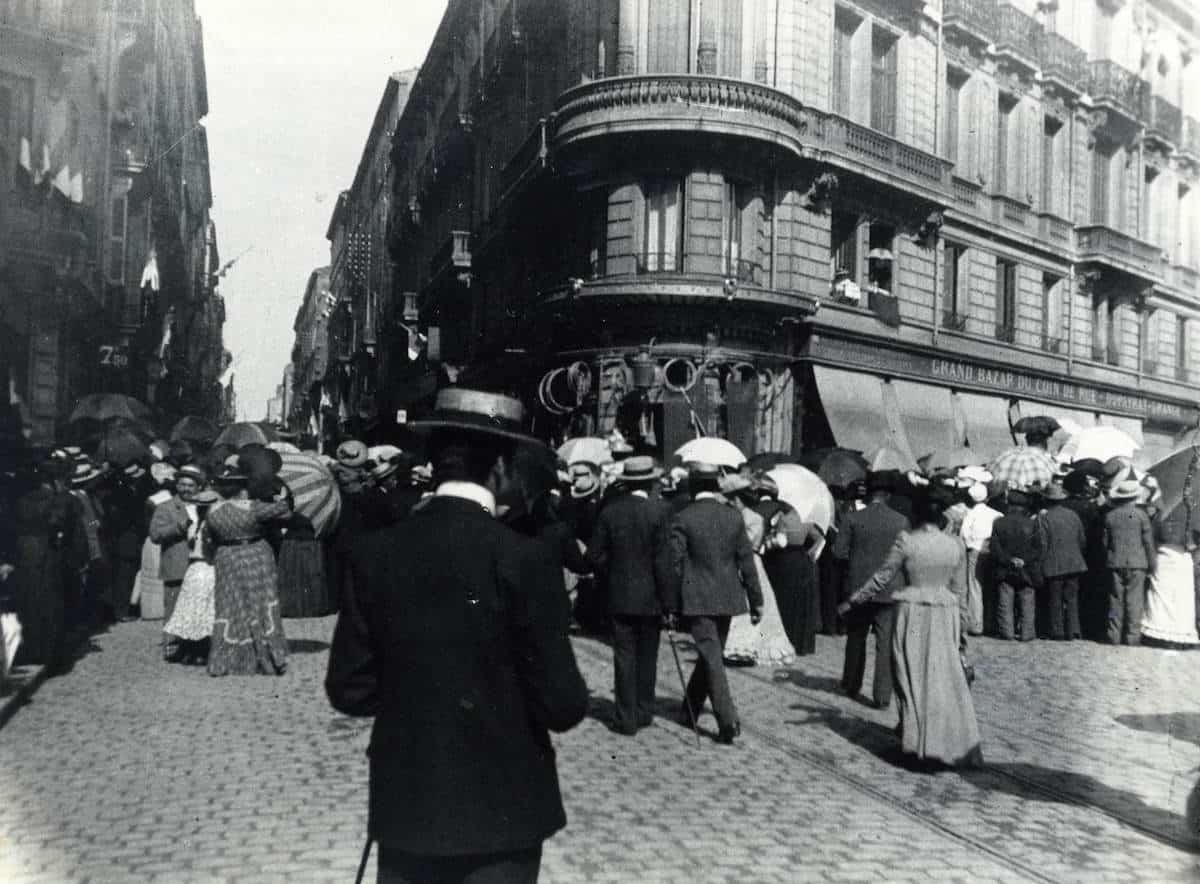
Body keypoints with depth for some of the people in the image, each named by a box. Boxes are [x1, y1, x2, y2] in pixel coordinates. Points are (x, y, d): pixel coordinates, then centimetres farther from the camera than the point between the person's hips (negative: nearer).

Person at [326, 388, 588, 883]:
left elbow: (348, 689, -1)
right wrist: (571, 698, 7)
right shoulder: (525, 560, -17)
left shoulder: (375, 555, -6)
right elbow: (562, 707, -15)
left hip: (403, 802, 3)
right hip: (502, 807, -3)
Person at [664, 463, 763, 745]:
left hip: (696, 600, -4)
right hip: (726, 599, 4)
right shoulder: (733, 517, 1)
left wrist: (672, 604, -1)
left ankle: (728, 721, -10)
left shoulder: (683, 518, -9)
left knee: (712, 657, -2)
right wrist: (756, 600, 9)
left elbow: (675, 564, -9)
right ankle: (689, 711, 30)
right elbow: (747, 561, 3)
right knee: (710, 654, 17)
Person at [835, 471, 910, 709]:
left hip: (858, 588, 1)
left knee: (856, 638, 18)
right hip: (889, 590, -1)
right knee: (885, 643, 4)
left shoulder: (853, 518, -7)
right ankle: (882, 695, 3)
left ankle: (852, 685, 31)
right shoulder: (901, 521, -6)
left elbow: (839, 551, -8)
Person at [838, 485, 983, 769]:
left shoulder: (906, 541, -8)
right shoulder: (956, 545, 2)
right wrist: (960, 628, 17)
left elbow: (882, 578, -6)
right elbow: (956, 590, 8)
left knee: (913, 678, 8)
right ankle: (957, 743, 9)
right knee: (947, 679, 8)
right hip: (945, 615, 3)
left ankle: (918, 743, 14)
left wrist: (853, 601, 5)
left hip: (912, 614, -3)